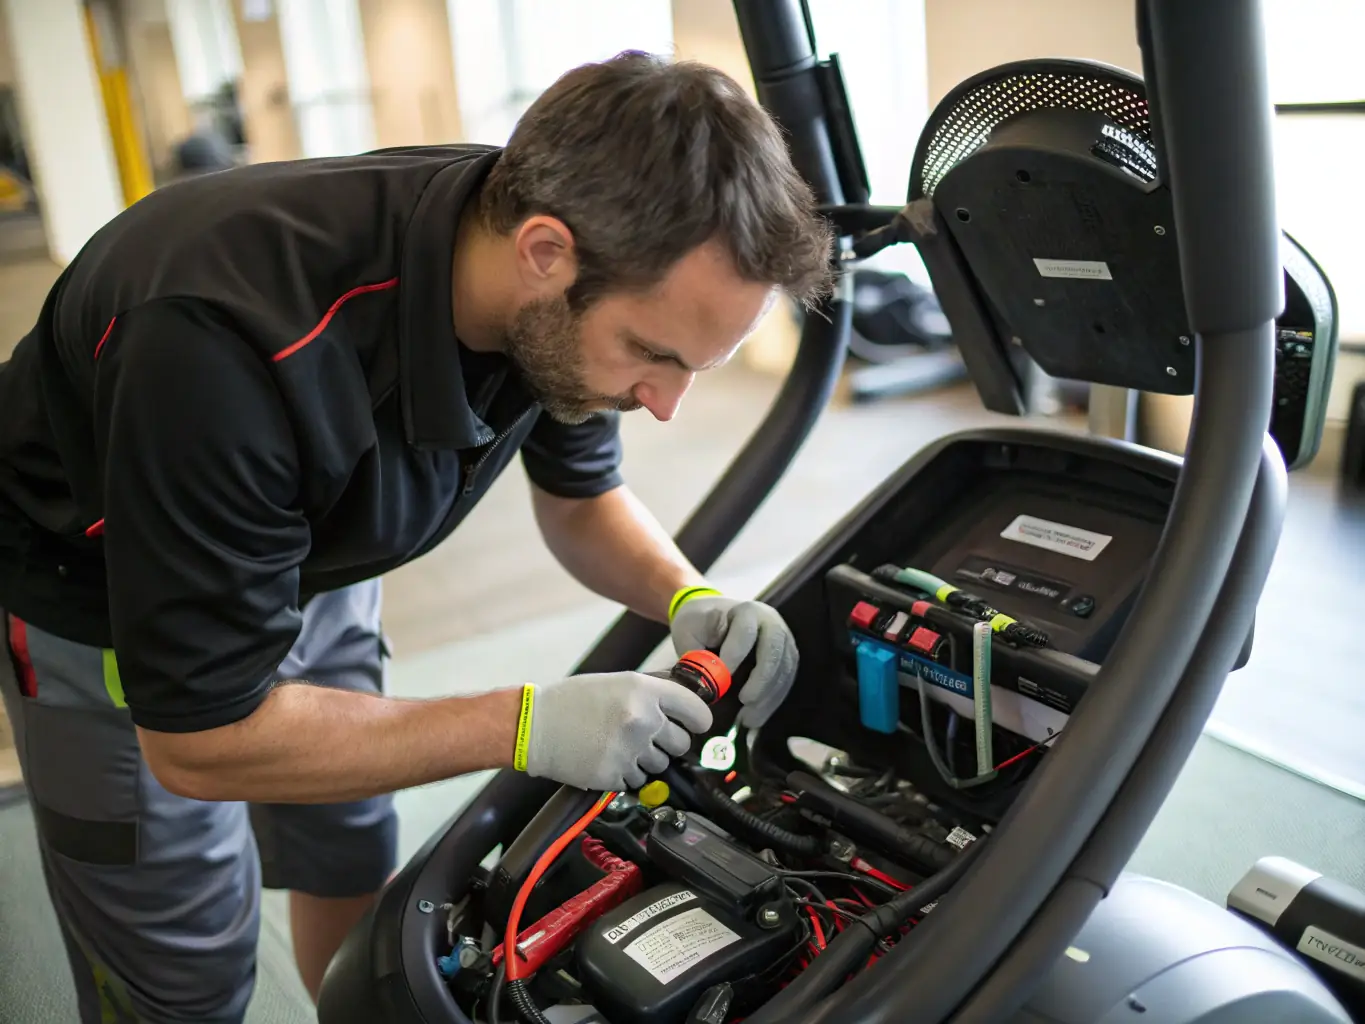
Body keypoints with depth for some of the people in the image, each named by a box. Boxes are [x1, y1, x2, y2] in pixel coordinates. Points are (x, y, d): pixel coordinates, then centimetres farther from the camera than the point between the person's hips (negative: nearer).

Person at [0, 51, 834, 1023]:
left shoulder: (548, 304, -22)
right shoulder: (231, 346, -42)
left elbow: (581, 497, -1)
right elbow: (197, 741, -32)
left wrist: (692, 600, -21)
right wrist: (525, 726, -35)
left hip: (306, 559, 6)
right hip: (98, 599, -5)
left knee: (357, 868, 19)